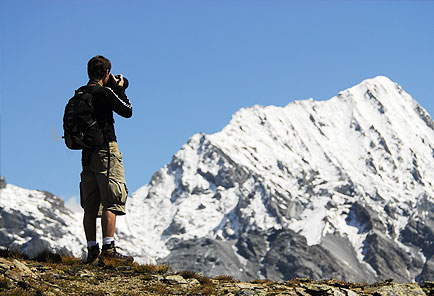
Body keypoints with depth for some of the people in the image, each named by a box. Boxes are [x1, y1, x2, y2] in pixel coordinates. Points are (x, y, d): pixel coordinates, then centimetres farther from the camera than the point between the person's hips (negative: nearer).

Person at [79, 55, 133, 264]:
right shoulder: (105, 92, -11)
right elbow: (127, 111, -2)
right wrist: (120, 89, 9)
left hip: (87, 153, 8)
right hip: (106, 151, -8)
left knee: (90, 205, 8)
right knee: (111, 202, -8)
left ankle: (92, 250, 8)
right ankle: (108, 249, -16)